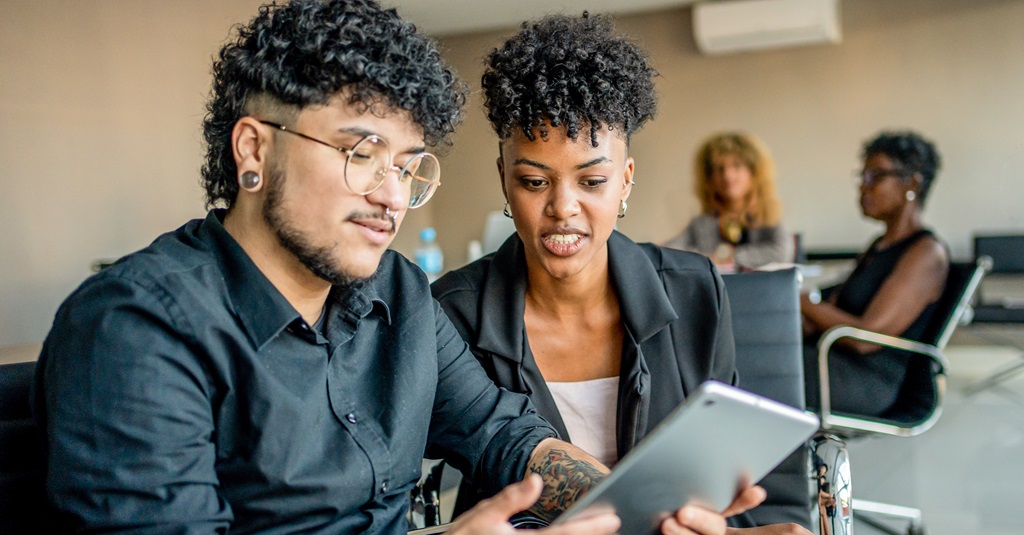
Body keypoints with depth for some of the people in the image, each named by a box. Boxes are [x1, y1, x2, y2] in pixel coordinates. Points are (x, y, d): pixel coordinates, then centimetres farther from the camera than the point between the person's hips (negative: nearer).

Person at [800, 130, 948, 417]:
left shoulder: (927, 253, -8)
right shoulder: (881, 245, 21)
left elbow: (867, 336, -17)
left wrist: (799, 300, -12)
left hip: (869, 379, -9)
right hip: (829, 361, 9)